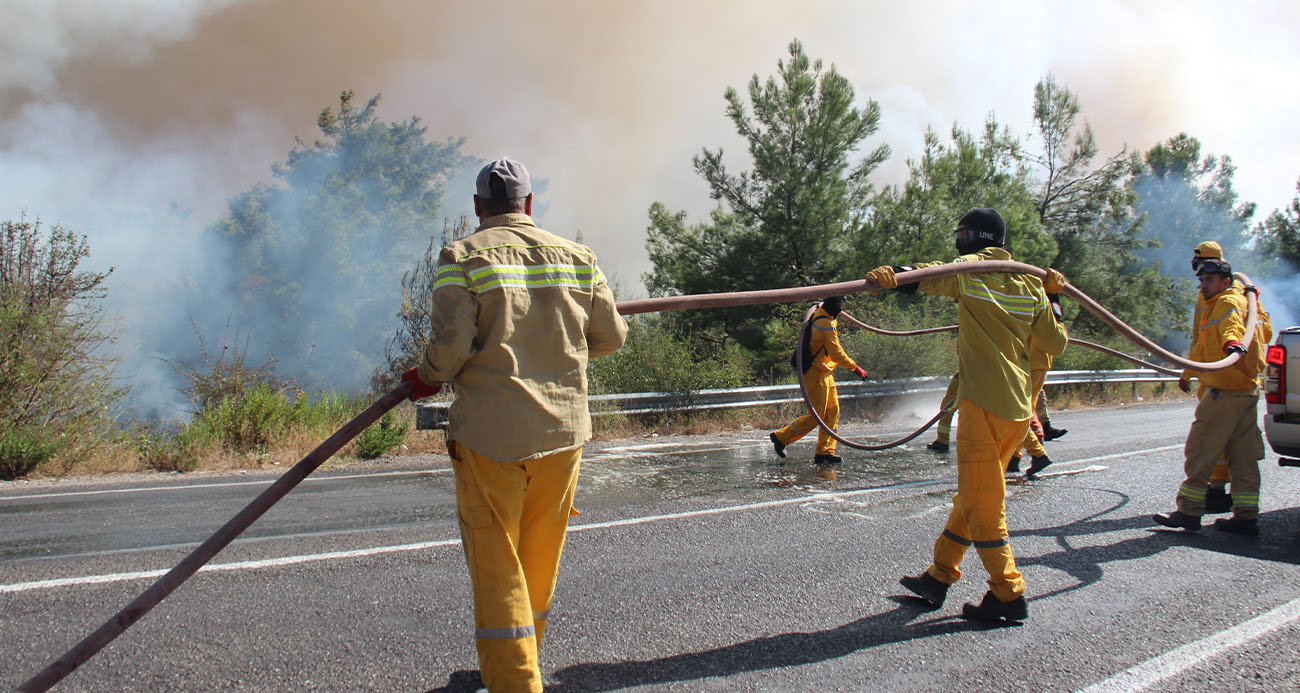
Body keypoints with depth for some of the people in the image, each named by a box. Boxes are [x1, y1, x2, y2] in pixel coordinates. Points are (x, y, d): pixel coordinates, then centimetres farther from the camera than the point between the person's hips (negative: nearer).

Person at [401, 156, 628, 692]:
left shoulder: (461, 257, -5)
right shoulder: (576, 257, 6)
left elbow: (452, 344, -15)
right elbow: (611, 336, 8)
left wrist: (427, 377, 6)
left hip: (491, 432, -4)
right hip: (564, 428, 5)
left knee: (496, 565, 4)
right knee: (541, 559, 18)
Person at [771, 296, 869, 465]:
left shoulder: (819, 313, 9)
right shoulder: (826, 324, -21)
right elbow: (836, 353, -23)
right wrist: (856, 368, -16)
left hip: (824, 372, 10)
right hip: (816, 373, -10)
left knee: (833, 411, 7)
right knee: (816, 416, -5)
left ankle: (825, 452, 9)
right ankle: (781, 438, 5)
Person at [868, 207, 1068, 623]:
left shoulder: (971, 271, -3)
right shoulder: (1030, 286, 14)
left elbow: (930, 276, -26)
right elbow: (1056, 344, 17)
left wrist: (892, 275, -44)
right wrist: (1053, 297, 29)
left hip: (984, 401, -8)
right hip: (1020, 407, 8)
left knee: (982, 500, 0)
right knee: (973, 494, 15)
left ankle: (1009, 595, 4)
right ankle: (939, 577, 24)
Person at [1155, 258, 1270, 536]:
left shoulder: (1227, 302, -9)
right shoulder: (1244, 301, 20)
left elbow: (1231, 325, -31)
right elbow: (1266, 334, 33)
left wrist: (1232, 343, -51)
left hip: (1225, 391, -10)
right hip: (1248, 388, 10)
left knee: (1199, 452, -6)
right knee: (1243, 455, 10)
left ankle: (1189, 511, -4)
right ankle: (1247, 516, 12)